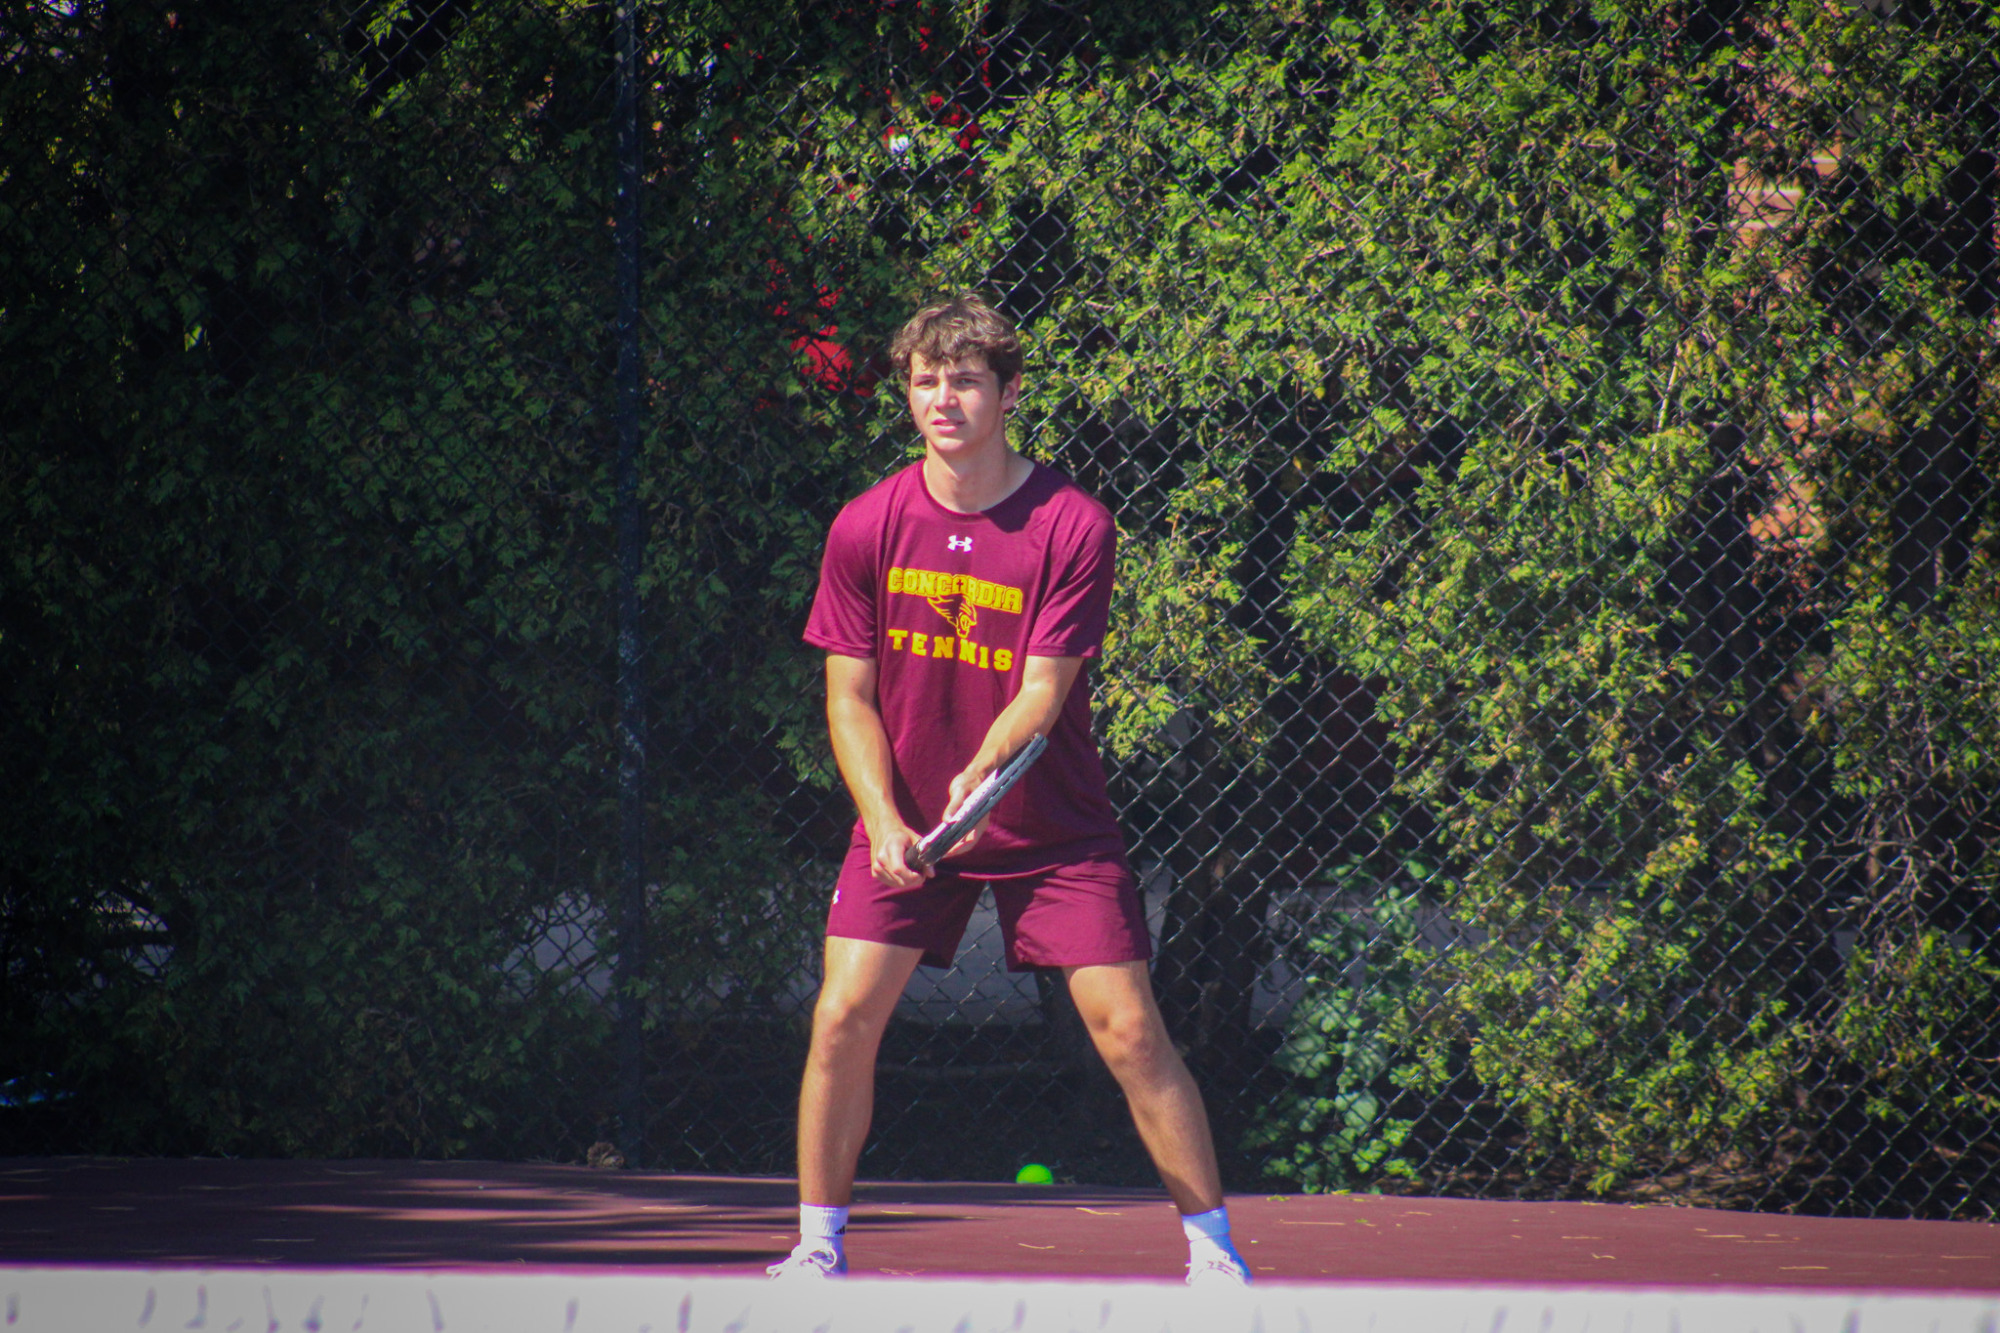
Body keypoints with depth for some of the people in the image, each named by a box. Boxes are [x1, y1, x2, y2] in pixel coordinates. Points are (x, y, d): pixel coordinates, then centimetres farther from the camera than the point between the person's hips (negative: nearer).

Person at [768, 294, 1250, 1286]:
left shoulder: (1075, 526, -13)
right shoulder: (866, 528, -6)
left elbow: (1043, 691, -16)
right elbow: (849, 695, -3)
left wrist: (980, 774, -35)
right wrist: (885, 822, -18)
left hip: (1051, 825, -2)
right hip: (904, 816, 2)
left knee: (1128, 1028, -8)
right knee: (844, 1017, -9)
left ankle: (1212, 1248, 4)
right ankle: (818, 1249, 6)